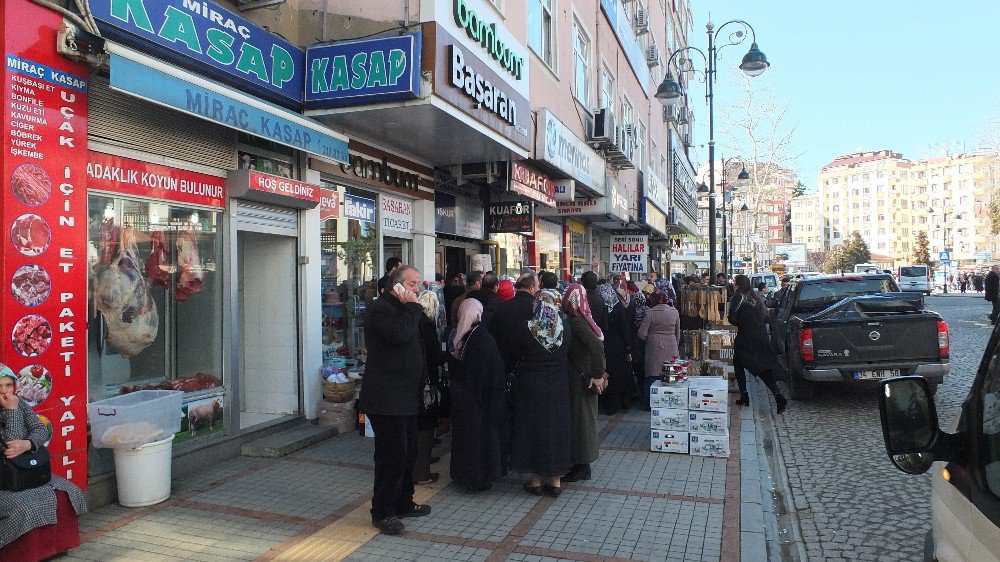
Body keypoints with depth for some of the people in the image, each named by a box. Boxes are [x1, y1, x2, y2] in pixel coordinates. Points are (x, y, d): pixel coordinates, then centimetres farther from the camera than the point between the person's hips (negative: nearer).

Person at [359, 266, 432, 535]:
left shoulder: (404, 309, 19)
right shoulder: (380, 308, -12)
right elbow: (400, 334, -29)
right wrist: (412, 307, -19)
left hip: (407, 397, 10)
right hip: (387, 399, -10)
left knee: (407, 454, 17)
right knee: (392, 456, -5)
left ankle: (403, 503, 30)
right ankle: (382, 512, 8)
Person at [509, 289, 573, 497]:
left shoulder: (525, 329, -16)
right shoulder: (566, 328, -9)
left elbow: (516, 353, -1)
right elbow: (567, 353, 4)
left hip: (531, 386, -2)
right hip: (558, 387, 2)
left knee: (533, 427, 11)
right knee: (556, 427, 13)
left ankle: (535, 480, 18)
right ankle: (555, 480, 20)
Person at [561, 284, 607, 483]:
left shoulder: (576, 322, -20)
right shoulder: (580, 320, 8)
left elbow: (597, 346, -31)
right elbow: (597, 344, 14)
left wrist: (597, 375, -25)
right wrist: (599, 373, 12)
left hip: (580, 380, -9)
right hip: (581, 378, 9)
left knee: (580, 419, 1)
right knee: (583, 419, 15)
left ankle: (582, 466, 12)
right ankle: (581, 464, 26)